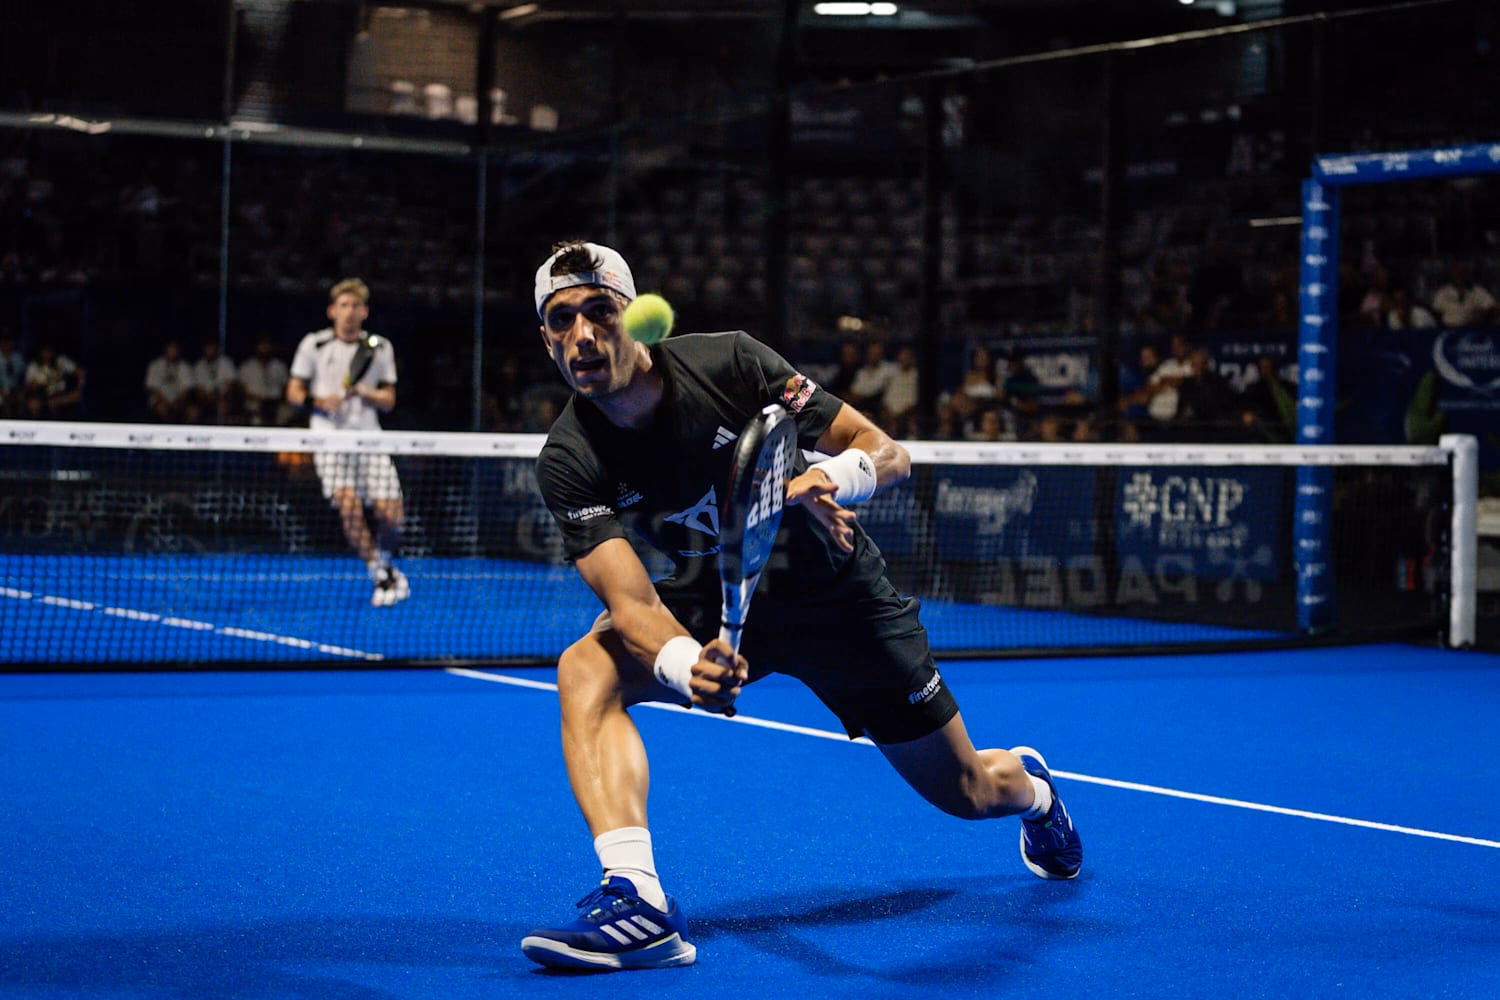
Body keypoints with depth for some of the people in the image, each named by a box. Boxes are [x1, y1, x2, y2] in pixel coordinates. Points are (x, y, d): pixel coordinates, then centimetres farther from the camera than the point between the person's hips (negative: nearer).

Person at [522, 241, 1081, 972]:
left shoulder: (728, 362, -24)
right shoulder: (568, 461, -21)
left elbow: (887, 452, -19)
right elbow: (629, 599, -32)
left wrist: (831, 477, -42)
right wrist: (686, 667, -54)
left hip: (833, 589, -1)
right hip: (714, 600, 1)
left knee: (967, 792, 7)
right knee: (585, 672, -30)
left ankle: (1029, 783, 46)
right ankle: (636, 900, -37)